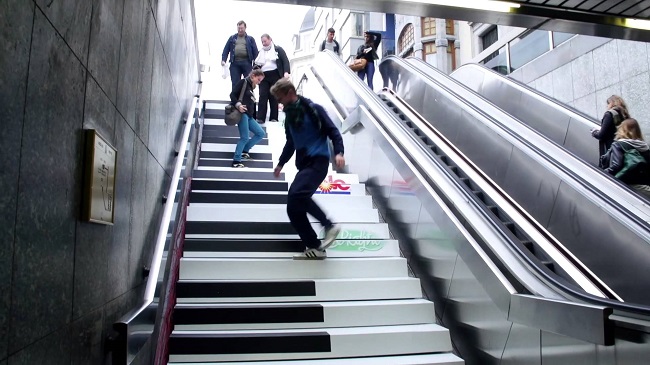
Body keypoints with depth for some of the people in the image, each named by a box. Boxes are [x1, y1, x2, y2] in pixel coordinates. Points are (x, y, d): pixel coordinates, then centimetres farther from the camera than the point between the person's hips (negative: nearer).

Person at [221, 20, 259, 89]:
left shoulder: (250, 39, 13)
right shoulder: (232, 38, 17)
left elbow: (255, 52, 6)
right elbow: (226, 50, 13)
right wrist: (223, 60, -3)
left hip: (247, 63, -1)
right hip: (235, 63, 1)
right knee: (235, 84, 1)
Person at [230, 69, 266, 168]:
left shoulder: (251, 88, 24)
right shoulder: (243, 82, 2)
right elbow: (232, 94, -8)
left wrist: (254, 119, 17)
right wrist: (238, 105, -23)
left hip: (249, 116, 9)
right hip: (242, 114, -9)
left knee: (261, 133, 7)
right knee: (245, 137, -12)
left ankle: (244, 151, 13)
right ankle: (236, 162, -7)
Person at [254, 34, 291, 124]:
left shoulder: (278, 49, 8)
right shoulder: (260, 53, 21)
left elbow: (285, 60, -2)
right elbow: (256, 65, 25)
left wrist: (286, 72, -16)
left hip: (275, 75, -3)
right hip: (263, 76, 3)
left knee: (274, 97, 0)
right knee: (263, 96, -8)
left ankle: (273, 118, 6)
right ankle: (260, 118, -12)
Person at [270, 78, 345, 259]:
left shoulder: (313, 109, -4)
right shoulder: (289, 116, 18)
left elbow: (333, 131, -6)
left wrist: (339, 152, -21)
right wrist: (281, 163, 35)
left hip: (318, 161, -8)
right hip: (303, 164, 8)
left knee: (297, 194, -30)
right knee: (293, 209, 0)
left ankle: (329, 225, -17)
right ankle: (314, 248, 7)